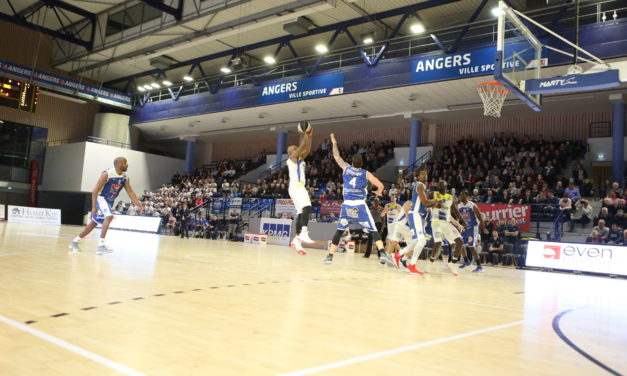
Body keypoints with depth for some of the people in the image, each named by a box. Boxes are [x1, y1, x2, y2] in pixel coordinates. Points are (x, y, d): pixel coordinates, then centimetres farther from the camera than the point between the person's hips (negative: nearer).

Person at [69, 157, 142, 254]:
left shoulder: (125, 177, -3)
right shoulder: (107, 174, -23)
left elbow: (130, 192, 0)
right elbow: (95, 190, -22)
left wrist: (138, 204, -15)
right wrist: (94, 207, -28)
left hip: (109, 201, 8)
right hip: (101, 198, -8)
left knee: (94, 223, 14)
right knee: (109, 216, -29)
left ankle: (75, 242, 29)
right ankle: (101, 245, -29)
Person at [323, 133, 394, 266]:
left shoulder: (346, 168, 10)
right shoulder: (366, 173, 5)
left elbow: (336, 156, 25)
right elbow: (380, 185, -5)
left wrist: (334, 142, 36)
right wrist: (379, 192, 18)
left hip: (347, 205, 2)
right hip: (360, 205, -2)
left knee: (339, 231, 14)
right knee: (373, 230, 0)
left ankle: (330, 256, 13)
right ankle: (382, 253, -19)